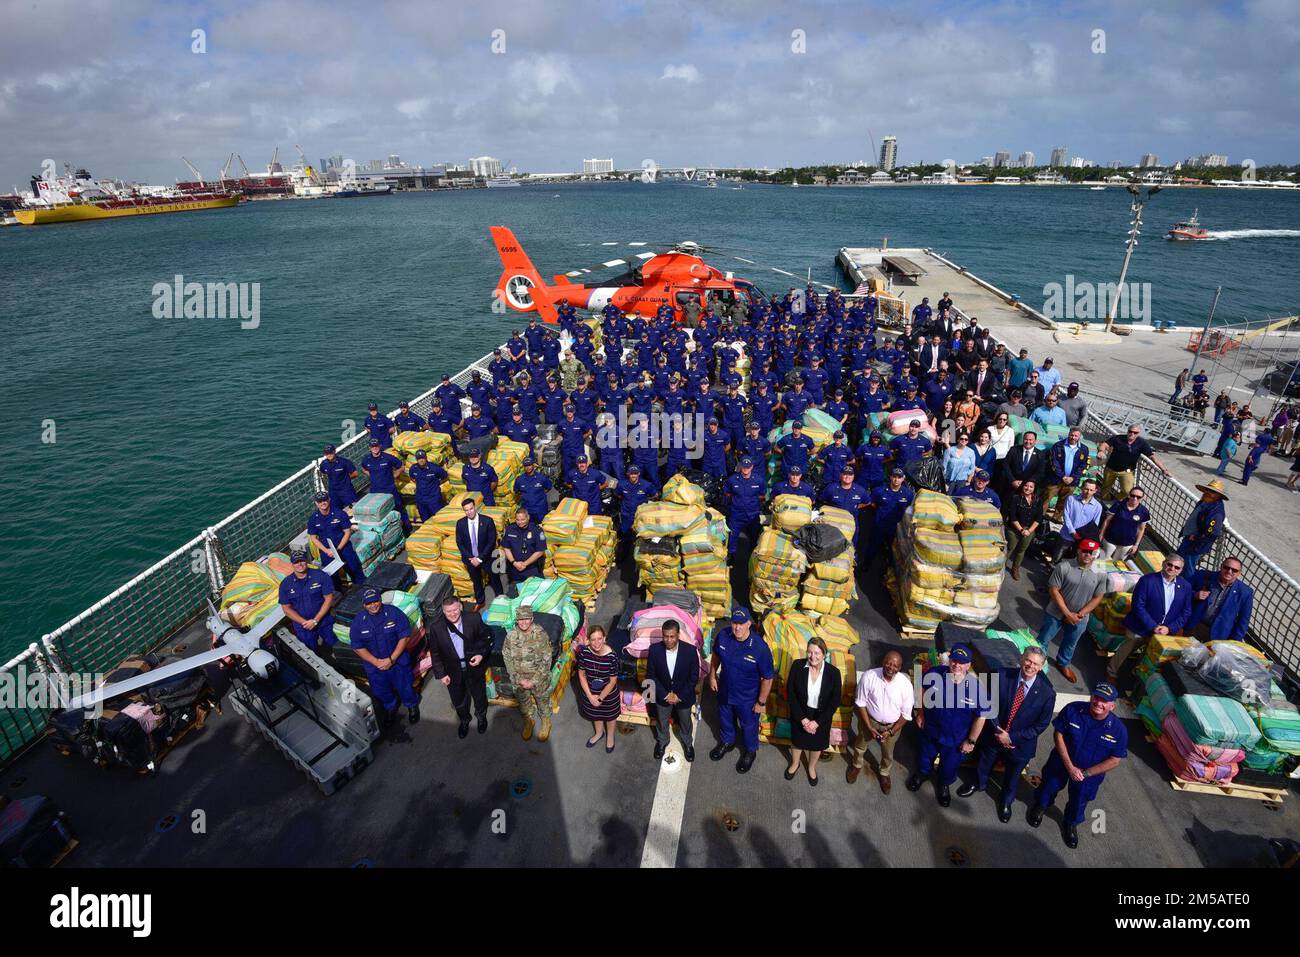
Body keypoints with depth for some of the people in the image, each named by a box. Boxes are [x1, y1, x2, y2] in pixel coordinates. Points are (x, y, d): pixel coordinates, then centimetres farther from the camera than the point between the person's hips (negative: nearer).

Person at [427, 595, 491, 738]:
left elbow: (486, 638, -4)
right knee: (458, 700, 22)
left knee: (479, 695, 22)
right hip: (452, 672, 1)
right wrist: (441, 674, -7)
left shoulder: (474, 619, -19)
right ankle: (464, 720, 53)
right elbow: (434, 653, -6)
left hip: (474, 667, 0)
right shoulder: (436, 627, -17)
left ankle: (482, 717, 54)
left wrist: (481, 654, -18)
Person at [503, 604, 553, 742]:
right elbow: (508, 659, -8)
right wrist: (520, 679, -14)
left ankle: (545, 722, 47)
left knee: (543, 701, 20)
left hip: (539, 679, -2)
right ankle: (529, 721, 51)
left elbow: (546, 661, -18)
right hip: (519, 679, 2)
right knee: (523, 702, 24)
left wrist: (534, 681, -20)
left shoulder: (541, 635, -23)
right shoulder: (511, 635, -16)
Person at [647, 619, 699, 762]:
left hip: (684, 696, -1)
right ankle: (662, 741, 56)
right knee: (661, 722, 26)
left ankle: (688, 743, 54)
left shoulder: (690, 651, -26)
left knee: (685, 722, 25)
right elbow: (651, 675, -11)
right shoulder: (654, 649, -23)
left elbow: (694, 677, -14)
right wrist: (665, 694, -16)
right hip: (662, 695, 1)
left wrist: (679, 695, -17)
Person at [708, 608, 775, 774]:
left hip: (747, 698, -3)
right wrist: (712, 675, 6)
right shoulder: (723, 635, -22)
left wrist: (761, 702, -13)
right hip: (724, 691, 3)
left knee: (748, 726, 24)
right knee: (725, 719, 30)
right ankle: (727, 742, 61)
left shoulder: (760, 648, -34)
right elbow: (716, 654, 1)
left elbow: (768, 678, -21)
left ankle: (750, 752, 54)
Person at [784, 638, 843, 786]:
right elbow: (790, 694, -15)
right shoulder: (797, 666, -24)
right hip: (800, 714, 0)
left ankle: (812, 767, 55)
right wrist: (803, 719, -16)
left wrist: (816, 722, -15)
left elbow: (835, 701, -15)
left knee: (817, 744, 24)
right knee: (797, 740, 25)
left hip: (821, 717, 0)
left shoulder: (833, 672, -24)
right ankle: (795, 764, 56)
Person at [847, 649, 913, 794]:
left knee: (887, 753, 26)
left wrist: (890, 732, -16)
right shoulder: (868, 676, -27)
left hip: (892, 725, 0)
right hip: (869, 720, 0)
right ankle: (857, 765, 57)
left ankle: (884, 773, 57)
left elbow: (906, 714, -13)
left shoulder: (906, 684, -26)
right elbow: (860, 703, -15)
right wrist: (869, 727, -16)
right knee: (860, 746, 26)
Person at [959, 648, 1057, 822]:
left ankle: (1006, 801, 55)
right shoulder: (1002, 677, -21)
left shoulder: (1047, 693, -23)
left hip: (1020, 744, -1)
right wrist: (999, 731, -19)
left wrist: (1011, 737, -16)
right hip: (993, 735, 1)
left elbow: (1041, 725, -14)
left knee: (1012, 777, 25)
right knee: (983, 764, 27)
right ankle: (979, 784, 59)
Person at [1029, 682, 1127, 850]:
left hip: (1090, 772, 0)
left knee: (1079, 801, 24)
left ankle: (1071, 823, 54)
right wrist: (1069, 766, -20)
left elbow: (1114, 760, -16)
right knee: (1050, 786, 24)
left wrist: (1085, 773, -18)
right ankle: (1040, 805, 56)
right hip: (1062, 762, 0)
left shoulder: (1118, 729, -25)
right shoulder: (1072, 710, -27)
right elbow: (1058, 734, -17)